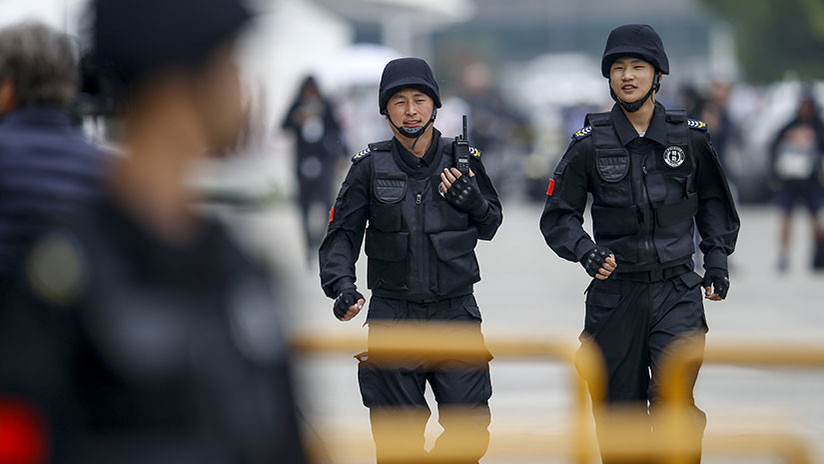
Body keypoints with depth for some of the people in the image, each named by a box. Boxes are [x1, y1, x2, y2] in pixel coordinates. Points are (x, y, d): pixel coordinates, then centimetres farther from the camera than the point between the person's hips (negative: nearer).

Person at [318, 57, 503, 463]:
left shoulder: (462, 160, 2)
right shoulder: (370, 167, -2)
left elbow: (491, 227, 13)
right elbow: (341, 234, 3)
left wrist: (475, 204, -9)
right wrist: (341, 285, -14)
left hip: (456, 313, 1)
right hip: (393, 316, -1)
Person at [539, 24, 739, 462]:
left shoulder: (689, 136, 2)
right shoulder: (590, 144, -2)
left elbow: (713, 202, 18)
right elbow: (558, 216, 4)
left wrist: (717, 258, 9)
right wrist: (587, 252, -14)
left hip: (676, 290, 0)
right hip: (616, 291, 1)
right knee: (621, 410, 7)